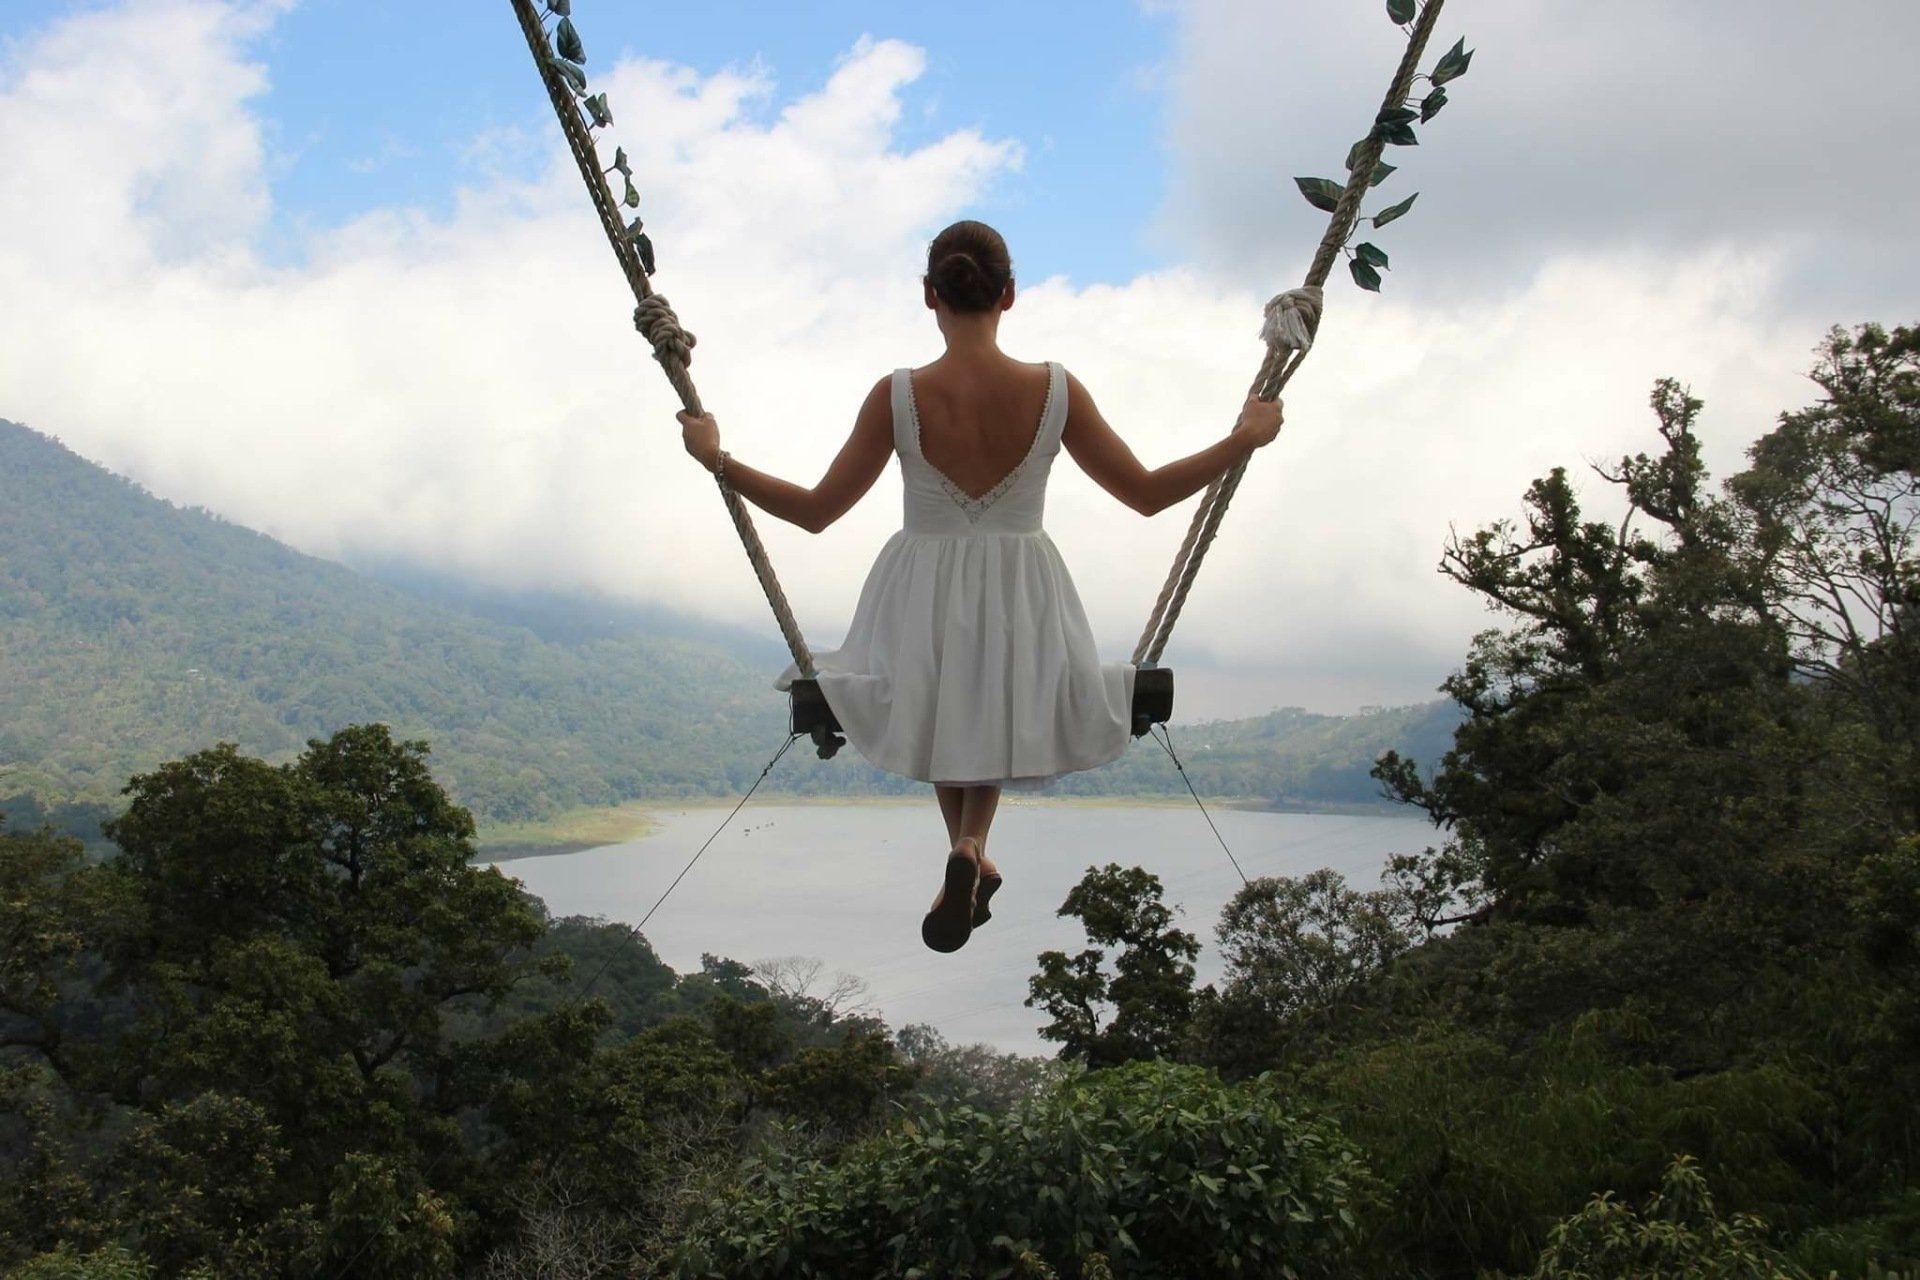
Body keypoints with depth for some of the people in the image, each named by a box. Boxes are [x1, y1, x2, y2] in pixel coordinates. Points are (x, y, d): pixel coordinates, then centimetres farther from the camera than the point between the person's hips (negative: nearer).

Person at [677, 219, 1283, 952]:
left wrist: (716, 458, 4)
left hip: (923, 603, 0)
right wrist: (1244, 439, 8)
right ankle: (972, 846, 6)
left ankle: (966, 858, 26)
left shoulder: (898, 396, -15)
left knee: (941, 711, 33)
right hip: (1023, 605, 1)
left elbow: (815, 511, -8)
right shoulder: (1055, 391, -13)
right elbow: (1148, 493, -5)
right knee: (997, 715, 31)